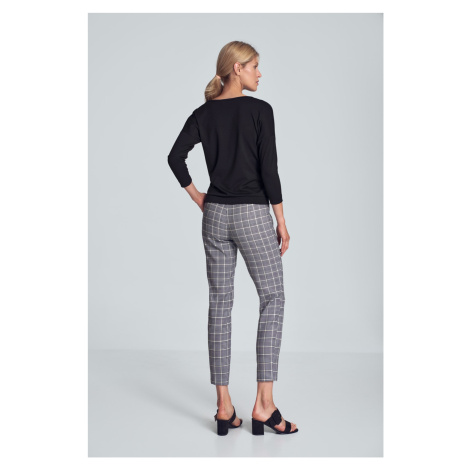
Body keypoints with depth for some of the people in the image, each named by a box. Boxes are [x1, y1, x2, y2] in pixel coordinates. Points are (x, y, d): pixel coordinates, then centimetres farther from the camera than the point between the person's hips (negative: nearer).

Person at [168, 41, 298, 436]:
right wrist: (281, 220, -6)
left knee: (220, 304, 8)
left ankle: (224, 406, 10)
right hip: (252, 214, -5)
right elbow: (268, 168, -11)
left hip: (215, 215, 5)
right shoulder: (260, 110, -7)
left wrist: (198, 198, 6)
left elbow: (176, 157, -2)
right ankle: (264, 404, -2)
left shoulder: (204, 113, 6)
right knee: (273, 300, 5)